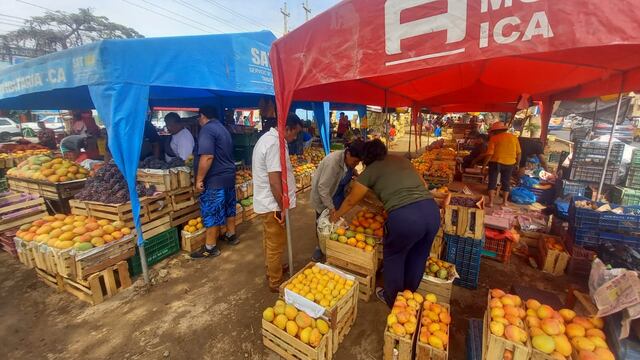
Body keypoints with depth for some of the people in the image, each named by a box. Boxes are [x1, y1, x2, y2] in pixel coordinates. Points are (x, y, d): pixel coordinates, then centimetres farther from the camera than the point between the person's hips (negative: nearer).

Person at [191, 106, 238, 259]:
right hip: (229, 175, 10)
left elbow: (207, 157, -24)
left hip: (214, 179, -9)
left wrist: (199, 179, -18)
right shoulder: (222, 128, 16)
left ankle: (210, 248, 9)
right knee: (229, 207, 18)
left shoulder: (207, 130, -14)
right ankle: (231, 235, 32)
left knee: (211, 213, -1)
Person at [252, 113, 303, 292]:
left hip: (265, 202, 10)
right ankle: (276, 283, 24)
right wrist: (283, 208, -19)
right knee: (276, 245, 7)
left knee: (270, 241, 25)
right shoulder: (275, 144, -24)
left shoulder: (267, 138, 10)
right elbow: (274, 181, -28)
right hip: (273, 205, -10)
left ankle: (271, 269, 44)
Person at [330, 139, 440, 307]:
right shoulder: (401, 159, 20)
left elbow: (351, 200, 18)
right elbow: (423, 184, 22)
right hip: (432, 210, 6)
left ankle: (392, 300, 43)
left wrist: (337, 214, 35)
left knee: (393, 257, 23)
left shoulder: (370, 171, 7)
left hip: (404, 217, -6)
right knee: (418, 257, 27)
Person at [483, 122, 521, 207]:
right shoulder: (514, 137, 7)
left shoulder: (494, 138, -6)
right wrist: (517, 163, 20)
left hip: (496, 162, -4)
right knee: (506, 182, 15)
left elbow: (490, 153, -12)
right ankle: (505, 202, 22)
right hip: (509, 163, 4)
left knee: (492, 182, 3)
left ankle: (490, 202, 1)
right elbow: (518, 153, 9)